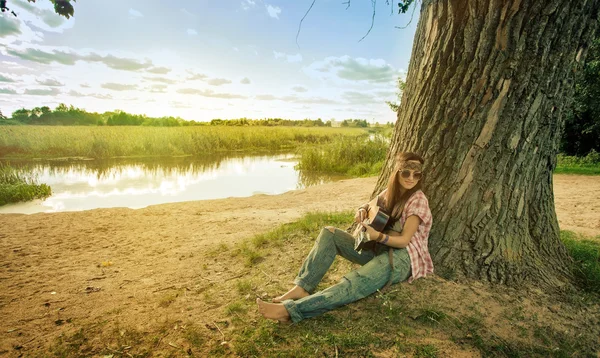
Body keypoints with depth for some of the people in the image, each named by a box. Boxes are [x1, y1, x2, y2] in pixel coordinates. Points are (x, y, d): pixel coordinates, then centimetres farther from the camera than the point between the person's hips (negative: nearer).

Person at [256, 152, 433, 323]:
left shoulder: (418, 200, -13)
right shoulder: (391, 192, 6)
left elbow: (404, 240, -17)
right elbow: (372, 205, 22)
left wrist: (378, 236, -36)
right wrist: (362, 210, -3)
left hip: (402, 258, -7)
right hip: (378, 250, 8)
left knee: (355, 283, -36)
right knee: (330, 233, -7)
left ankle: (290, 309, -43)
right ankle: (302, 288, -18)